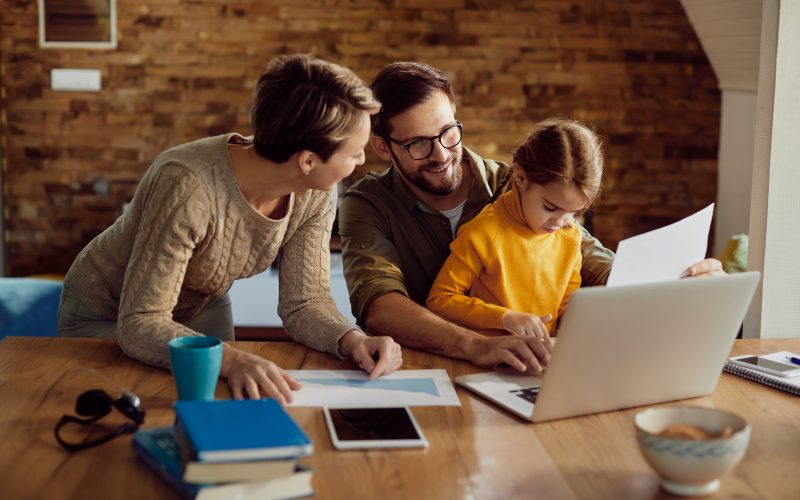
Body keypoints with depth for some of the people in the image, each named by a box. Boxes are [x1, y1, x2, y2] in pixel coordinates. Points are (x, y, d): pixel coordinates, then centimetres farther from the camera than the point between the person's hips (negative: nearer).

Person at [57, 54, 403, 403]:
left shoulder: (316, 197, -21)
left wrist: (352, 339, -37)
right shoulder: (189, 187, -40)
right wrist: (232, 360, -56)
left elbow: (304, 301, -16)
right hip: (106, 319, -5)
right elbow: (140, 325, -41)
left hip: (203, 306, 5)